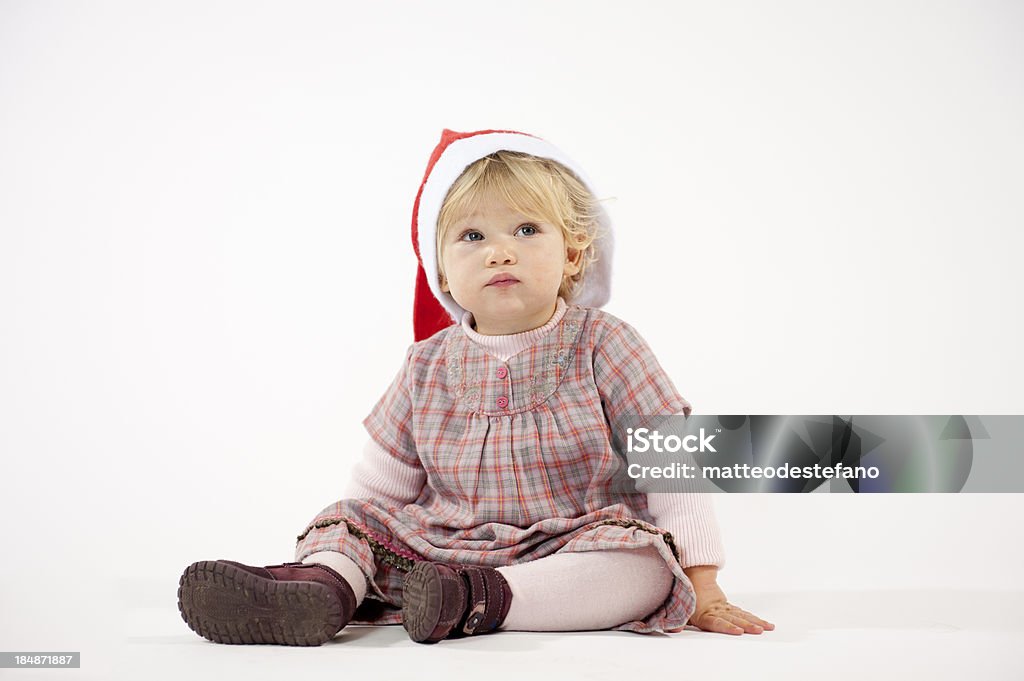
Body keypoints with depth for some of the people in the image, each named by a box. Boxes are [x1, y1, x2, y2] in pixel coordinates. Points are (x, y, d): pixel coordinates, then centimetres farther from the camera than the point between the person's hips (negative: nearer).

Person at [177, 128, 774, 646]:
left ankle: (483, 601, -41)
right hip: (442, 545, 3)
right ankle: (325, 588, -38)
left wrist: (701, 585, -11)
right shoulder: (430, 365, 6)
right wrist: (347, 539, 4)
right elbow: (378, 486, 14)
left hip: (574, 549, -3)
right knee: (339, 525, -9)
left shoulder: (601, 344, -4)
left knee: (646, 566, -32)